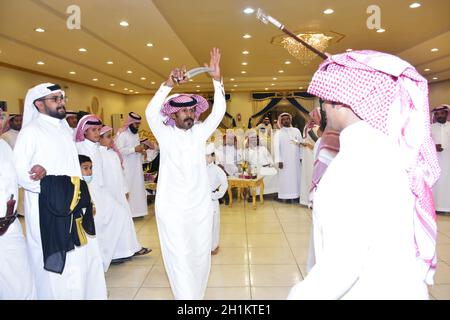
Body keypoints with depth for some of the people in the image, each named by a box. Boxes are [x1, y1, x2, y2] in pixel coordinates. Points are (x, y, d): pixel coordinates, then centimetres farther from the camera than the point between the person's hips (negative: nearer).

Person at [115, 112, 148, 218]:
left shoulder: (136, 133, 14)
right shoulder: (122, 134, -14)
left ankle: (136, 210, 23)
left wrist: (141, 151, 4)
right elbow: (119, 150, -24)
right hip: (127, 168, -8)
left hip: (136, 167, 9)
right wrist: (134, 149, -24)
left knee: (138, 187, 12)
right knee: (127, 189, -5)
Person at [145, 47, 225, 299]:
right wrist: (169, 84, -29)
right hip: (172, 207, -3)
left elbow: (219, 112, -6)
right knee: (180, 258, -1)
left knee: (201, 255, 14)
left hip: (201, 205, 3)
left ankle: (198, 295, 33)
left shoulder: (200, 132, 5)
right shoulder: (165, 134, -2)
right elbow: (151, 112, -18)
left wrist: (217, 78, -17)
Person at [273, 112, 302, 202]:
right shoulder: (278, 133, 0)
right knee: (285, 178, -2)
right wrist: (279, 160, -16)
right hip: (284, 160, -3)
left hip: (295, 160, 3)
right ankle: (285, 197, 3)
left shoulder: (296, 131, 9)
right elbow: (276, 147, -8)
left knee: (296, 177, 4)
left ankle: (295, 196, 11)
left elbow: (301, 144, 8)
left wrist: (301, 157, -1)